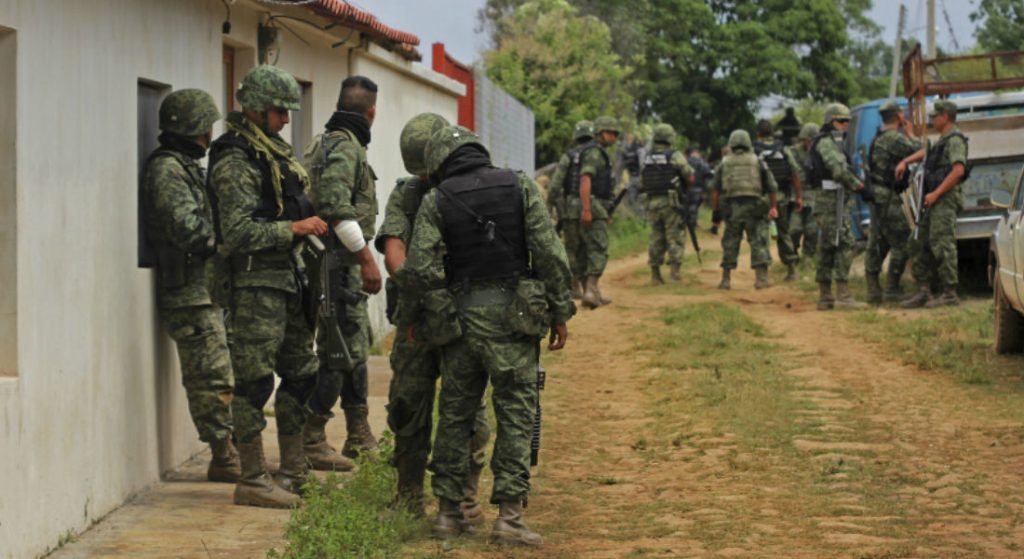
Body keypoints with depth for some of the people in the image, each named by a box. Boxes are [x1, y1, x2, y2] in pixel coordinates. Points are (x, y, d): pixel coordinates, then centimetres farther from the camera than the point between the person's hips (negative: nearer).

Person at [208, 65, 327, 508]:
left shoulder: (274, 152, 15)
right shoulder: (236, 162, -15)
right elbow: (238, 232, -22)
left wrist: (312, 218, 12)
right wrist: (294, 228, -20)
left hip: (287, 278, 10)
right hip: (256, 283, -10)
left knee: (301, 373, 15)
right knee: (255, 381, -6)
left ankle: (294, 471, 24)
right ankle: (252, 480, -2)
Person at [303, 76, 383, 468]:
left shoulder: (324, 143, 17)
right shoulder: (344, 147, -15)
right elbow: (337, 209, -24)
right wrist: (367, 257, -22)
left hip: (341, 262, 11)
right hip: (339, 260, -11)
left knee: (357, 346, 15)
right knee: (339, 351, -8)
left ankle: (360, 438, 22)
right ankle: (311, 441, -6)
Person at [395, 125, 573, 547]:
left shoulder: (436, 200, 0)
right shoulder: (519, 187, 0)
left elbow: (418, 268, -8)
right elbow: (549, 254, -5)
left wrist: (417, 316, 8)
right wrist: (560, 312, 2)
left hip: (459, 317, 1)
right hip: (512, 315, -1)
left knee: (455, 414, 13)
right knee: (516, 415, 1)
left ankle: (447, 512, 15)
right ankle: (509, 516, -5)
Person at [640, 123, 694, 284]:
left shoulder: (646, 158, 9)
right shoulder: (675, 156, -5)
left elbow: (642, 182, 12)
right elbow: (690, 178, -3)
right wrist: (684, 189, 17)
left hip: (651, 202, 4)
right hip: (671, 202, -4)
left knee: (656, 238, 9)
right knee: (674, 236, 1)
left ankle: (655, 274, 8)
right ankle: (674, 268, -11)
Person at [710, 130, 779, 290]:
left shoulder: (724, 164, 9)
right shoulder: (757, 162, 8)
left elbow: (715, 189, 3)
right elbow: (772, 187, 5)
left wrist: (715, 212, 6)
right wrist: (773, 206, 13)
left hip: (731, 208, 1)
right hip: (754, 207, -1)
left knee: (730, 243, 9)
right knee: (758, 241, 2)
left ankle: (726, 279, 9)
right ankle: (761, 278, -6)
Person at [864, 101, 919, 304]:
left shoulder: (879, 138, 16)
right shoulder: (894, 138, -15)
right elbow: (919, 151, -17)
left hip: (877, 195, 10)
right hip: (888, 197, -10)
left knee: (877, 244, 10)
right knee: (901, 243, -4)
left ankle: (873, 290, 11)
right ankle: (892, 290, -3)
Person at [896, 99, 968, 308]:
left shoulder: (955, 139, -10)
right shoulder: (942, 140, 21)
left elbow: (958, 170, -22)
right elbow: (925, 152, 40)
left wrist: (936, 193, -21)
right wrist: (905, 161, 25)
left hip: (946, 199, -10)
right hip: (936, 201, 10)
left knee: (942, 244, -14)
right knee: (922, 245, 8)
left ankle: (950, 293, -14)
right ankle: (923, 292, 10)